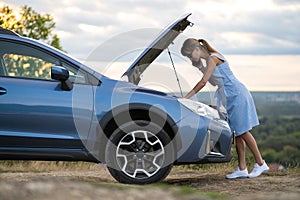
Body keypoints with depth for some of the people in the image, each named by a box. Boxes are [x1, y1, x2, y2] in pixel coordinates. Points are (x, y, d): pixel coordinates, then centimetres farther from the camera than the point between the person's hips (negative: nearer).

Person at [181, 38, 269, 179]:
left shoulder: (212, 59, -15)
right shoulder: (210, 59, 14)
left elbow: (203, 82, -19)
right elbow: (214, 82, 18)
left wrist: (186, 97, -17)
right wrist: (200, 67, 8)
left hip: (237, 94, -10)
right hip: (230, 98, 10)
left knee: (243, 131, -6)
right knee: (238, 133, 8)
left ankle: (260, 164, 1)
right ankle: (242, 169, 9)